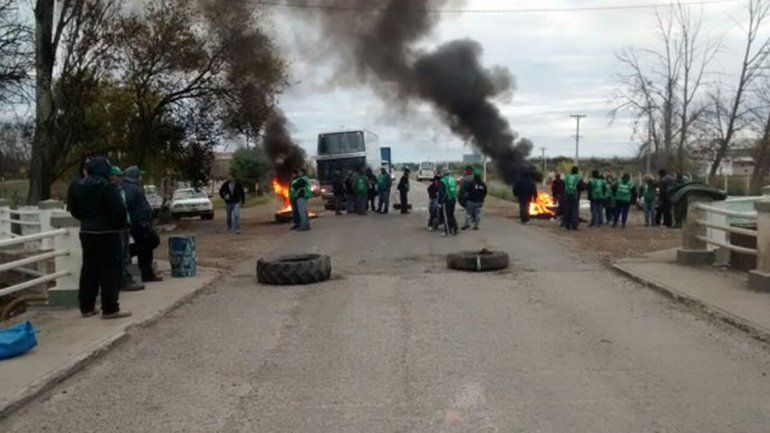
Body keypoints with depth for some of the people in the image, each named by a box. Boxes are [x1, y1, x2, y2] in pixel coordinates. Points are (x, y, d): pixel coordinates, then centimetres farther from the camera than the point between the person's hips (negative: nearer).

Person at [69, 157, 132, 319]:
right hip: (107, 234, -8)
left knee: (89, 270, 14)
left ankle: (87, 307, 19)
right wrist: (121, 225, -4)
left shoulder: (81, 187, 10)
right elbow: (119, 210, -20)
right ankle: (110, 309, -4)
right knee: (110, 271, -4)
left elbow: (74, 209, 18)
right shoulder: (108, 187, -15)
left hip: (86, 233, 8)